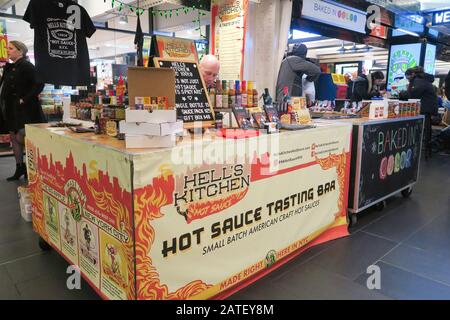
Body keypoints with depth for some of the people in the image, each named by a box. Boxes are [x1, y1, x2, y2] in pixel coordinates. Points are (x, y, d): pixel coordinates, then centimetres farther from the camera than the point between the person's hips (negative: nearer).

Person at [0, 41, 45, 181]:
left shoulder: (26, 66, -10)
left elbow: (39, 84, -20)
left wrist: (24, 99, -19)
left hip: (24, 109, -9)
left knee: (20, 137, -11)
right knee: (14, 137, 10)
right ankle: (19, 168, 18)